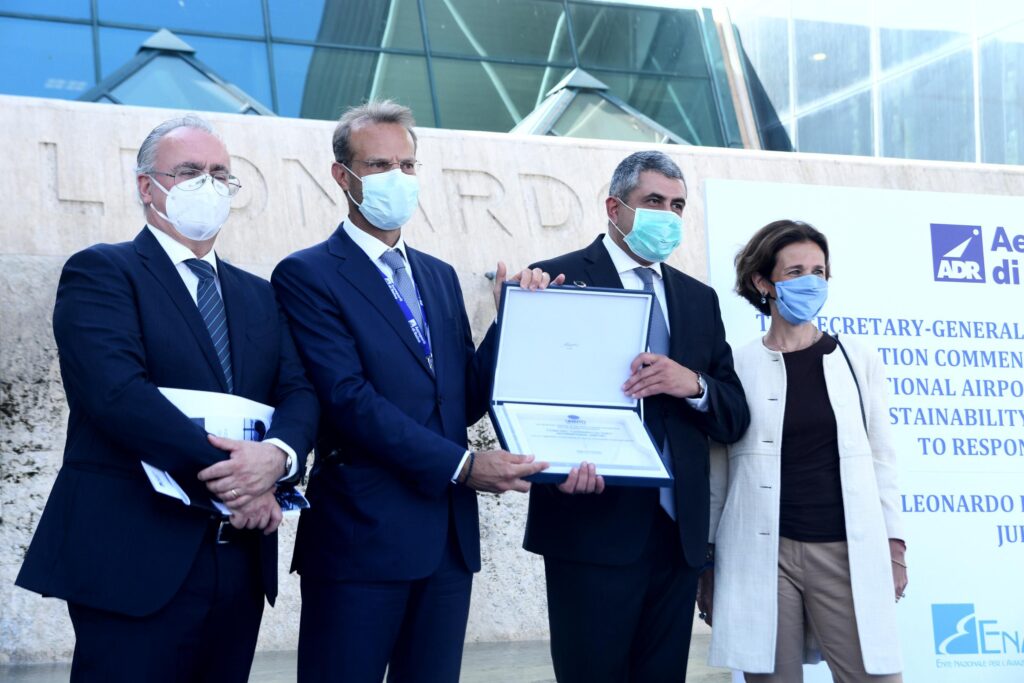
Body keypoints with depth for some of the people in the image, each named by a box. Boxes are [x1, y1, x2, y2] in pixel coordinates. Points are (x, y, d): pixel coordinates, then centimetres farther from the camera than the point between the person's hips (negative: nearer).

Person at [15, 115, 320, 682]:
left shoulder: (258, 296, 19)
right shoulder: (100, 272, -2)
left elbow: (300, 394, 7)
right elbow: (117, 392, -17)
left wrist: (277, 455, -16)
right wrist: (223, 475, -20)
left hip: (240, 561, 6)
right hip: (134, 560, -6)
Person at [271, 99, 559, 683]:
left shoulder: (440, 277, 17)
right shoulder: (308, 276, -4)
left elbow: (466, 400, 12)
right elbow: (351, 400, -15)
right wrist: (463, 466, -19)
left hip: (449, 539, 6)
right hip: (362, 536, -6)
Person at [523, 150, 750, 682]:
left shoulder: (699, 299, 17)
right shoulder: (558, 279, 0)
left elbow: (735, 418, 11)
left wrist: (693, 384, -10)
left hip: (678, 532, 5)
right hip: (594, 527, -5)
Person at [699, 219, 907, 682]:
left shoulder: (857, 362, 9)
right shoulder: (736, 366, 3)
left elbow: (879, 458, 11)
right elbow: (716, 471, 6)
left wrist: (894, 542, 5)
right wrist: (706, 560, 6)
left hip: (849, 553, 1)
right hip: (761, 554, -1)